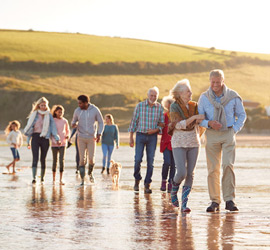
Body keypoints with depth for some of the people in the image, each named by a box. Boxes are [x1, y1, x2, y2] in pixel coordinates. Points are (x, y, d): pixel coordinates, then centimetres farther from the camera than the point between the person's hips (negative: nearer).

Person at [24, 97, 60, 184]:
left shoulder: (49, 115, 8)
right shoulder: (34, 115, 7)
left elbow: (53, 127, 5)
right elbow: (29, 128, 11)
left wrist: (57, 139, -5)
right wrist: (28, 141, 8)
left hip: (45, 138, 1)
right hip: (35, 137, -1)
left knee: (43, 159, 5)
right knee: (35, 158, -13)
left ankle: (42, 178, 16)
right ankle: (34, 178, -20)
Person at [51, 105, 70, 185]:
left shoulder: (65, 121, 6)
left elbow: (68, 130, 18)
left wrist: (68, 135, -3)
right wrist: (52, 140, -10)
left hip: (63, 143, 1)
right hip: (54, 143, -1)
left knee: (62, 160, -9)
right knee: (55, 161, 4)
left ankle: (61, 179, -9)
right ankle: (53, 178, 18)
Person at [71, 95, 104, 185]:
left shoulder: (95, 110, -7)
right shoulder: (77, 111, -3)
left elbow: (100, 122, 3)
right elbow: (74, 121, 11)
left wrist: (99, 134, -8)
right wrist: (73, 124, -15)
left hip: (91, 138, -1)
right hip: (81, 138, 1)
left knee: (91, 159, -6)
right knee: (82, 159, -4)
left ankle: (90, 173, 26)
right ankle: (82, 180, 0)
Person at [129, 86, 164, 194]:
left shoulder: (160, 108, 1)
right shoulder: (140, 106, -2)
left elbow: (162, 124, 7)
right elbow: (134, 121, 2)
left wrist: (155, 130, -13)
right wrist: (131, 137, -1)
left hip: (152, 136, 1)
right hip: (140, 135, -1)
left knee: (150, 161, -2)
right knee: (138, 159, -7)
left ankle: (147, 185, 4)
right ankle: (137, 180, 17)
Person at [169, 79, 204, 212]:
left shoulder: (194, 106, 7)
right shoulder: (174, 107, -8)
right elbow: (179, 124, -19)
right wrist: (194, 117, -24)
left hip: (193, 142, 4)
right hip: (179, 143, -4)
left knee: (190, 174, -3)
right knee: (181, 173, -15)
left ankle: (184, 204, 2)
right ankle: (174, 191, 18)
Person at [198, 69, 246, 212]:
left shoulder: (233, 96, -1)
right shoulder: (204, 97, 1)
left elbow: (242, 115, 10)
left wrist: (235, 130, -2)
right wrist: (209, 123, -13)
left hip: (228, 134, -1)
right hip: (212, 135, 1)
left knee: (228, 165, -14)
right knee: (213, 169, 0)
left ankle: (229, 200, -11)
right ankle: (215, 202, 6)